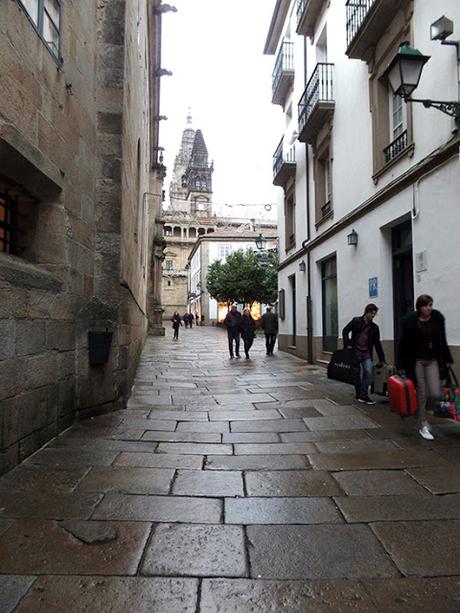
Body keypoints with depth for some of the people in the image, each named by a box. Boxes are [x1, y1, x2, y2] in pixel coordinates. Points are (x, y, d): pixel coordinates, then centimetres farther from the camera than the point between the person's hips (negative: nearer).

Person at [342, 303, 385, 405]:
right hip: (355, 352, -2)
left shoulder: (374, 327, 8)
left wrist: (382, 359, 10)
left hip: (367, 354, 2)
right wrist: (347, 344, -8)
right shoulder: (356, 321, 1)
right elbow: (345, 331, 4)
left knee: (368, 372, -15)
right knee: (357, 374, 6)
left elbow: (377, 344, 11)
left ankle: (364, 395, -2)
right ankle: (359, 395, 20)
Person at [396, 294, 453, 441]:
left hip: (433, 360, 4)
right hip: (416, 361, -4)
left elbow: (442, 341, 13)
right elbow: (403, 344, -7)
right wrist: (400, 365, -6)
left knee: (435, 394, -3)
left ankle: (422, 413, 28)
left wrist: (447, 360, 15)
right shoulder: (410, 321, -10)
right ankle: (424, 426, 16)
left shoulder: (437, 318, 2)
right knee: (421, 393, 2)